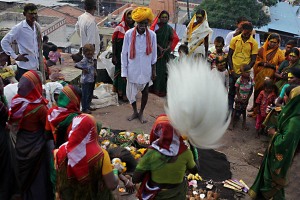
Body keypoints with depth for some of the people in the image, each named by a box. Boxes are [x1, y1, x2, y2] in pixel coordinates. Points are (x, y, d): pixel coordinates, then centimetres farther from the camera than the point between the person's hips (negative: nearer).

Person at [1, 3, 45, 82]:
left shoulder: (37, 26, 5)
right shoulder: (19, 28, -12)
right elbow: (4, 42, -9)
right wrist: (15, 56, -12)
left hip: (37, 66, 6)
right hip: (25, 67, -6)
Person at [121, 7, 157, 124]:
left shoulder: (152, 35, -9)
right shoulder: (129, 34, -13)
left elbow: (154, 54, 1)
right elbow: (124, 53, -5)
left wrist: (154, 70, 4)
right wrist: (124, 70, -5)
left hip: (146, 70, 1)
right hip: (132, 70, -1)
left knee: (145, 92, 12)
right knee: (131, 92, 11)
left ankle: (141, 113, 33)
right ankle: (135, 112, 35)